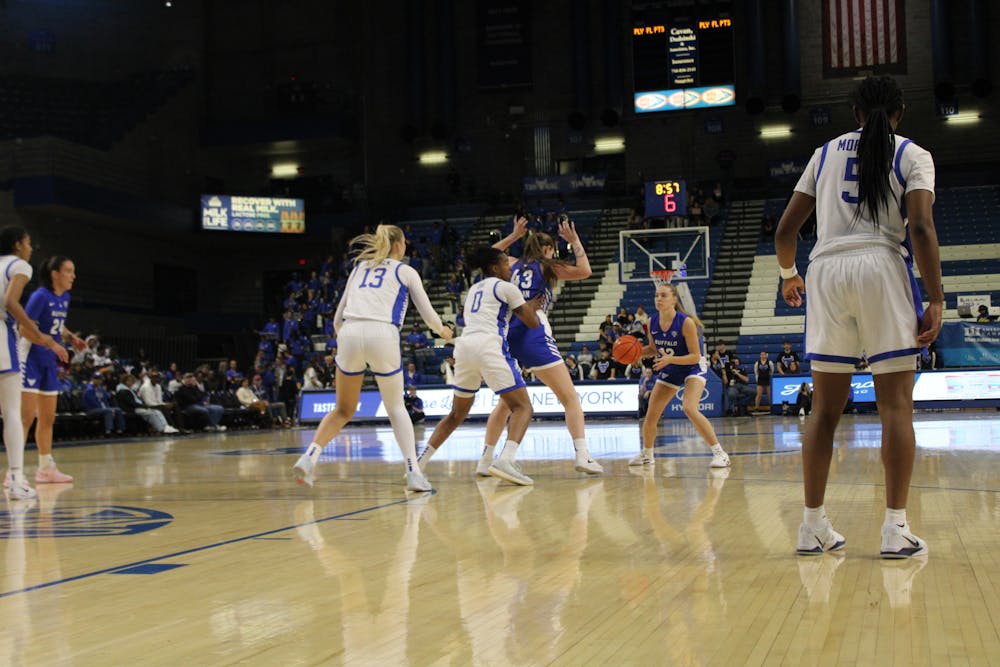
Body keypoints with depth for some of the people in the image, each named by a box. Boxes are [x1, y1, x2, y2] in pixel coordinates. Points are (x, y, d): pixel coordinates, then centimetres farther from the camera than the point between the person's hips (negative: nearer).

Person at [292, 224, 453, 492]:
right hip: (382, 335, -3)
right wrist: (443, 330, 38)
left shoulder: (359, 267, 25)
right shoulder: (406, 271, 16)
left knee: (344, 410, 18)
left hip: (349, 334, 3)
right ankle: (413, 471, 2)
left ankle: (310, 456, -2)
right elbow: (428, 314, 17)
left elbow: (338, 319, 24)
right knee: (396, 407, 14)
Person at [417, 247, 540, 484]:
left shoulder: (473, 289, 28)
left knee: (457, 414, 21)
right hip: (488, 346, -7)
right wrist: (532, 307, 31)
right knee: (522, 407, -3)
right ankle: (506, 460, -27)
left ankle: (418, 464, 14)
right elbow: (532, 323, 10)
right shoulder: (506, 288, 7)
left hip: (464, 346, 7)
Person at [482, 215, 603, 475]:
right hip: (534, 334, -5)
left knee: (505, 403, 20)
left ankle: (485, 459, 17)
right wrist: (575, 241, 13)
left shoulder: (512, 265, 21)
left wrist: (513, 236, 43)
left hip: (507, 334, 5)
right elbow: (584, 270, 2)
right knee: (570, 397, -3)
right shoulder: (548, 267, 9)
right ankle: (582, 455, -18)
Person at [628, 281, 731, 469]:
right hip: (669, 370, 6)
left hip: (693, 368, -6)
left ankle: (719, 453, -20)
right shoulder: (652, 321, -9)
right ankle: (646, 455, 29)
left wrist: (670, 359, -36)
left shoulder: (686, 322, -26)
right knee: (650, 415, 4)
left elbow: (695, 356, -23)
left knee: (689, 408, -29)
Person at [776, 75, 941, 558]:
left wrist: (788, 275, 33)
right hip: (881, 267, -3)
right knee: (896, 405, 1)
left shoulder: (825, 153, 17)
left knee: (825, 407, 7)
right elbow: (921, 229, -8)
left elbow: (785, 232, 15)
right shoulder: (913, 155, 8)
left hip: (826, 270, 3)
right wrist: (935, 300, -6)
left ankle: (813, 527, 9)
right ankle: (896, 529, -2)